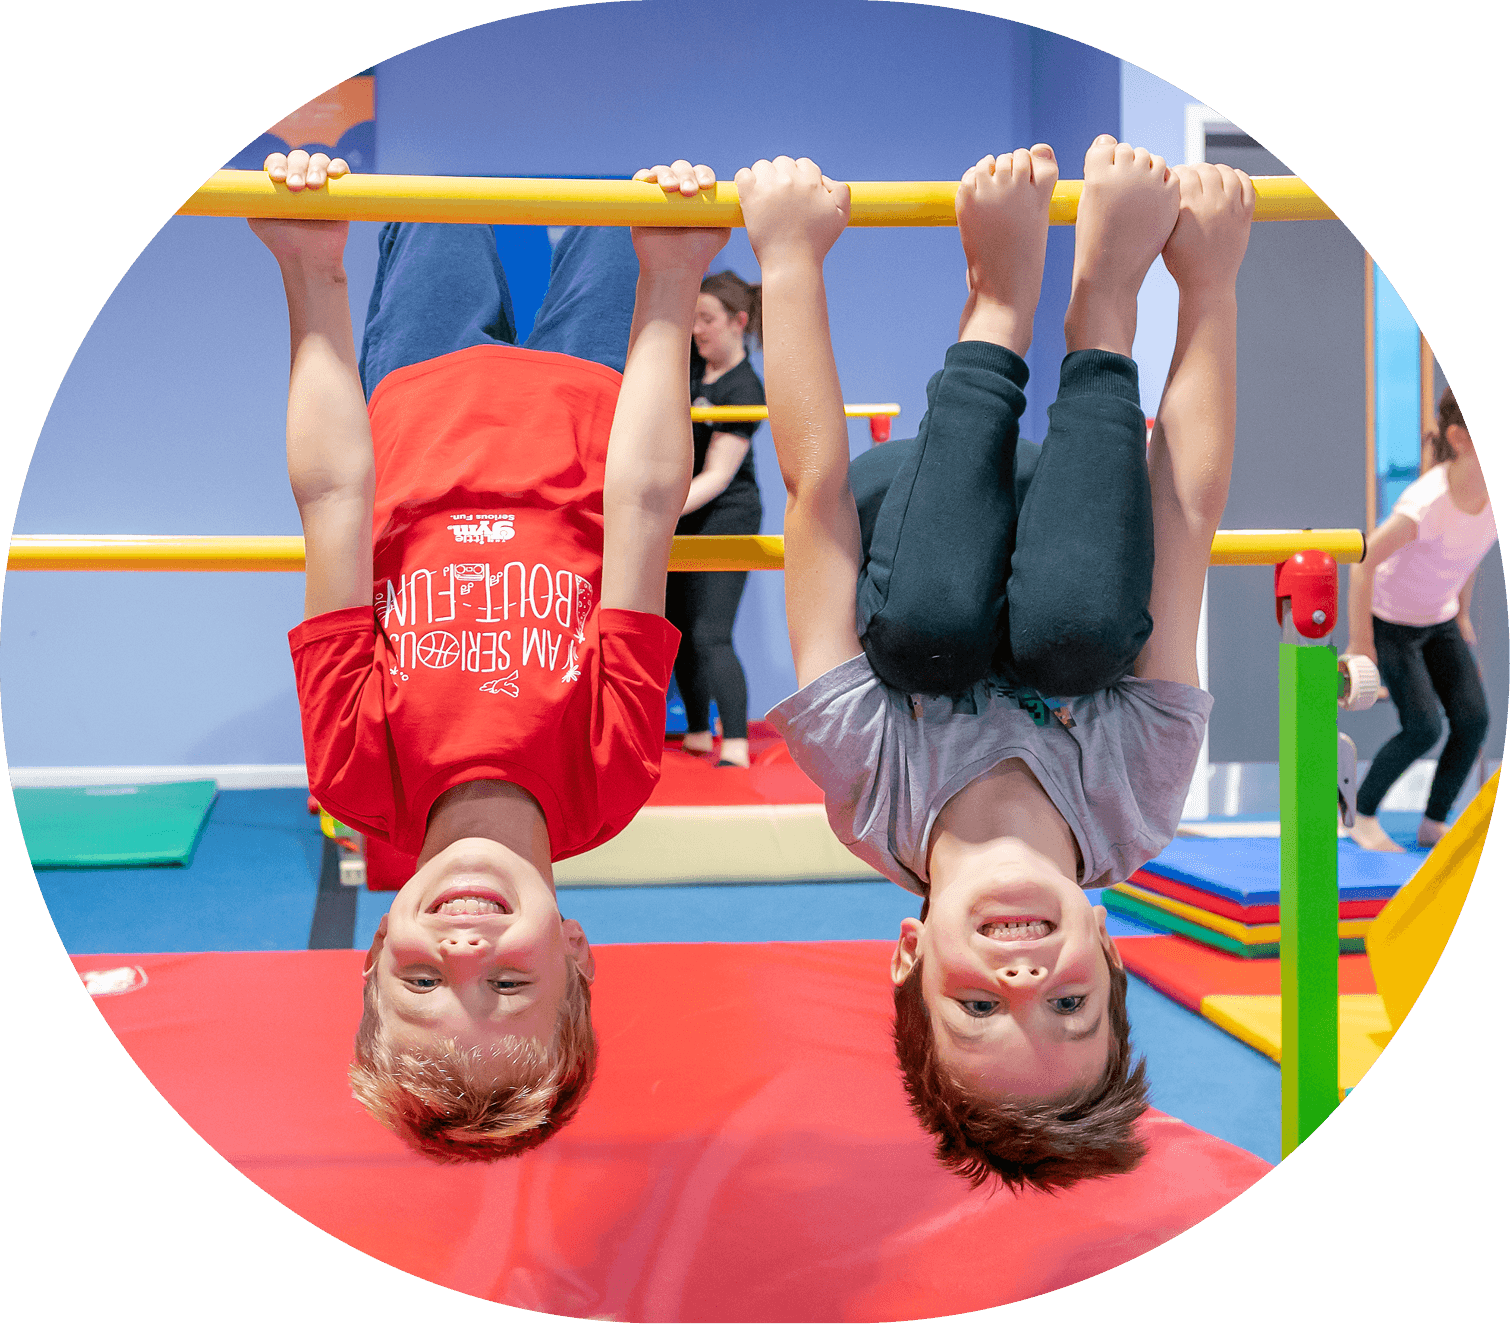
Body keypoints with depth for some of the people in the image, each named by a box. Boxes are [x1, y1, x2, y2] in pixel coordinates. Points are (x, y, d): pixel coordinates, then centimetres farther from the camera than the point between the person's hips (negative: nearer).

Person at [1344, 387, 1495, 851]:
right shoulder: (1428, 502, -33)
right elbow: (1362, 563, -27)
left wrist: (1462, 613, 15)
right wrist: (1361, 643, -20)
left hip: (1440, 621, 7)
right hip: (1390, 621, -6)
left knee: (1474, 717, -4)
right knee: (1423, 726, -12)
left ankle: (1434, 823, 13)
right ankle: (1362, 817, 10)